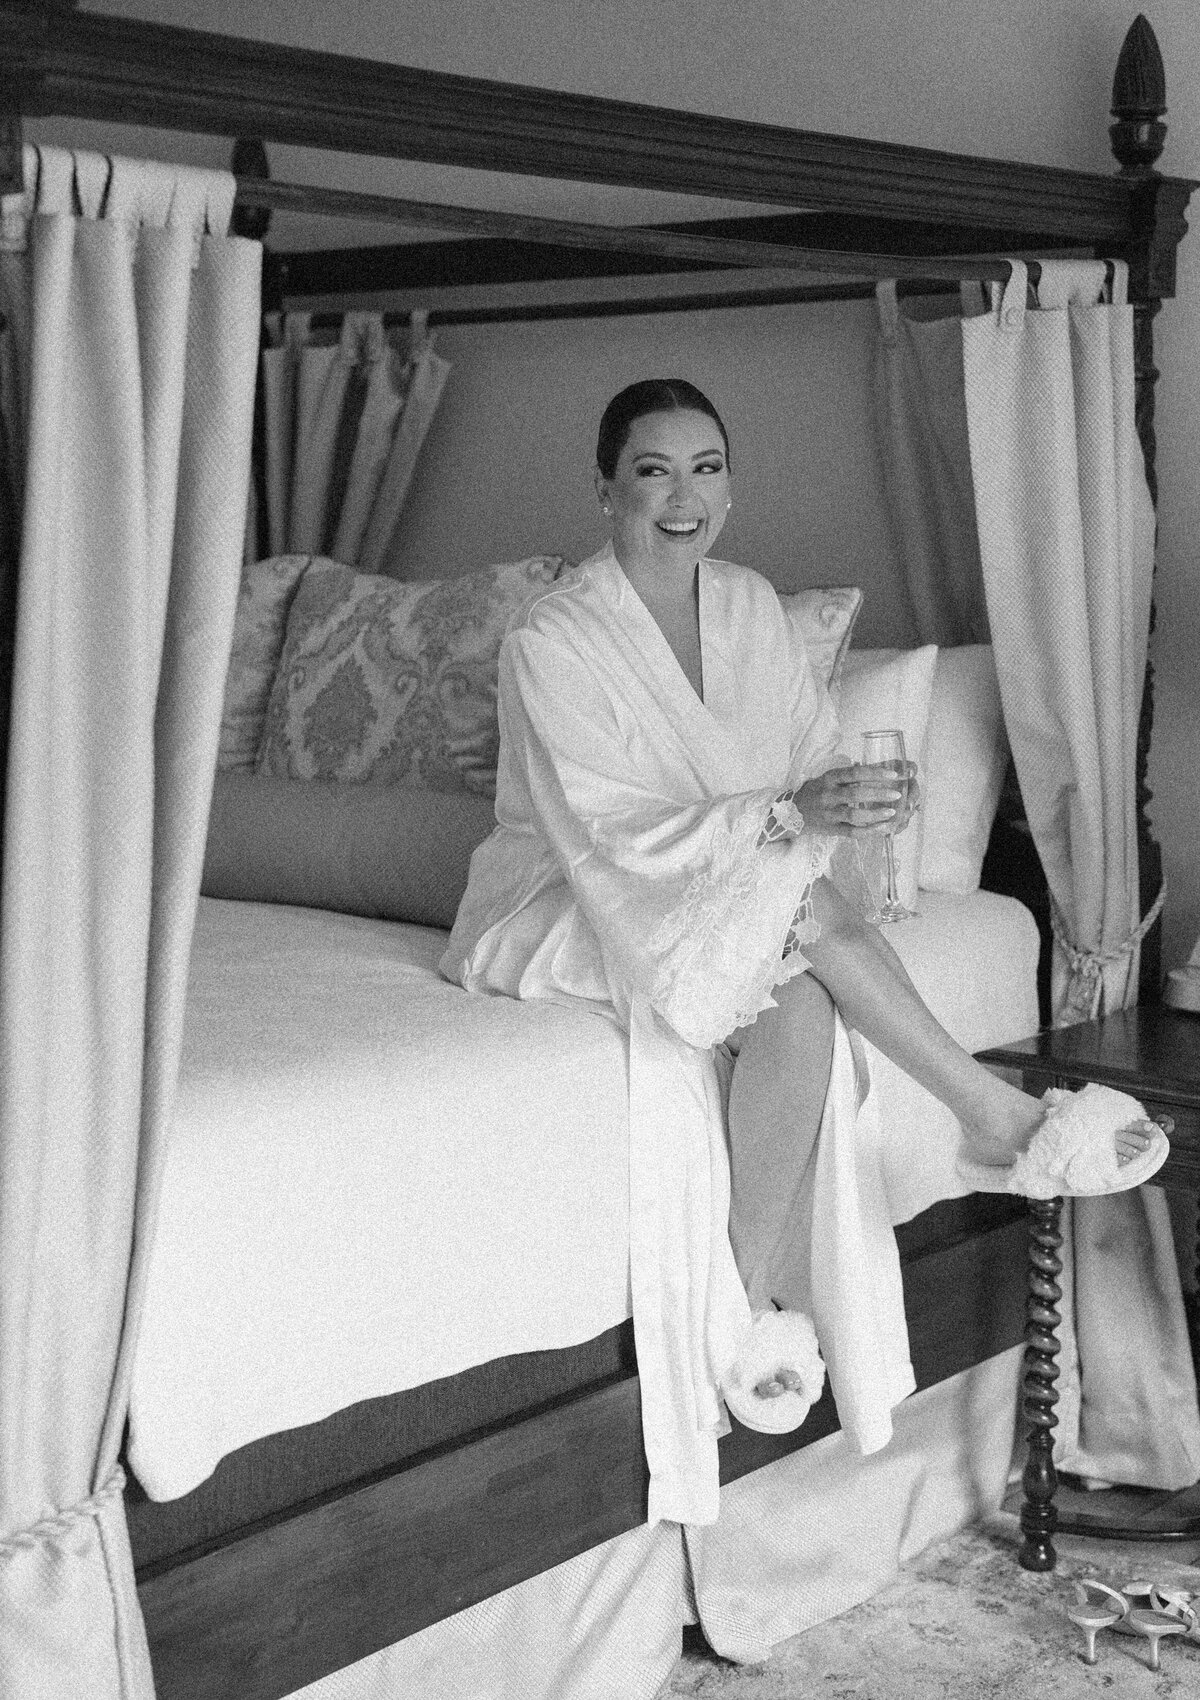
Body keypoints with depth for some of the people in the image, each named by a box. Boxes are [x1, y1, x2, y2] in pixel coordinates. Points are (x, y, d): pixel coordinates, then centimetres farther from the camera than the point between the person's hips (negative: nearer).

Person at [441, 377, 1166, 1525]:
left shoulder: (750, 606, 4)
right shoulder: (552, 641, -15)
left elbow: (814, 759, 3)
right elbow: (608, 837, -22)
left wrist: (860, 798, -21)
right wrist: (787, 816, -30)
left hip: (729, 911, 5)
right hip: (568, 913, -5)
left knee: (802, 1001, -30)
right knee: (802, 909, -30)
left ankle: (758, 1270, -17)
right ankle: (994, 1116, -18)